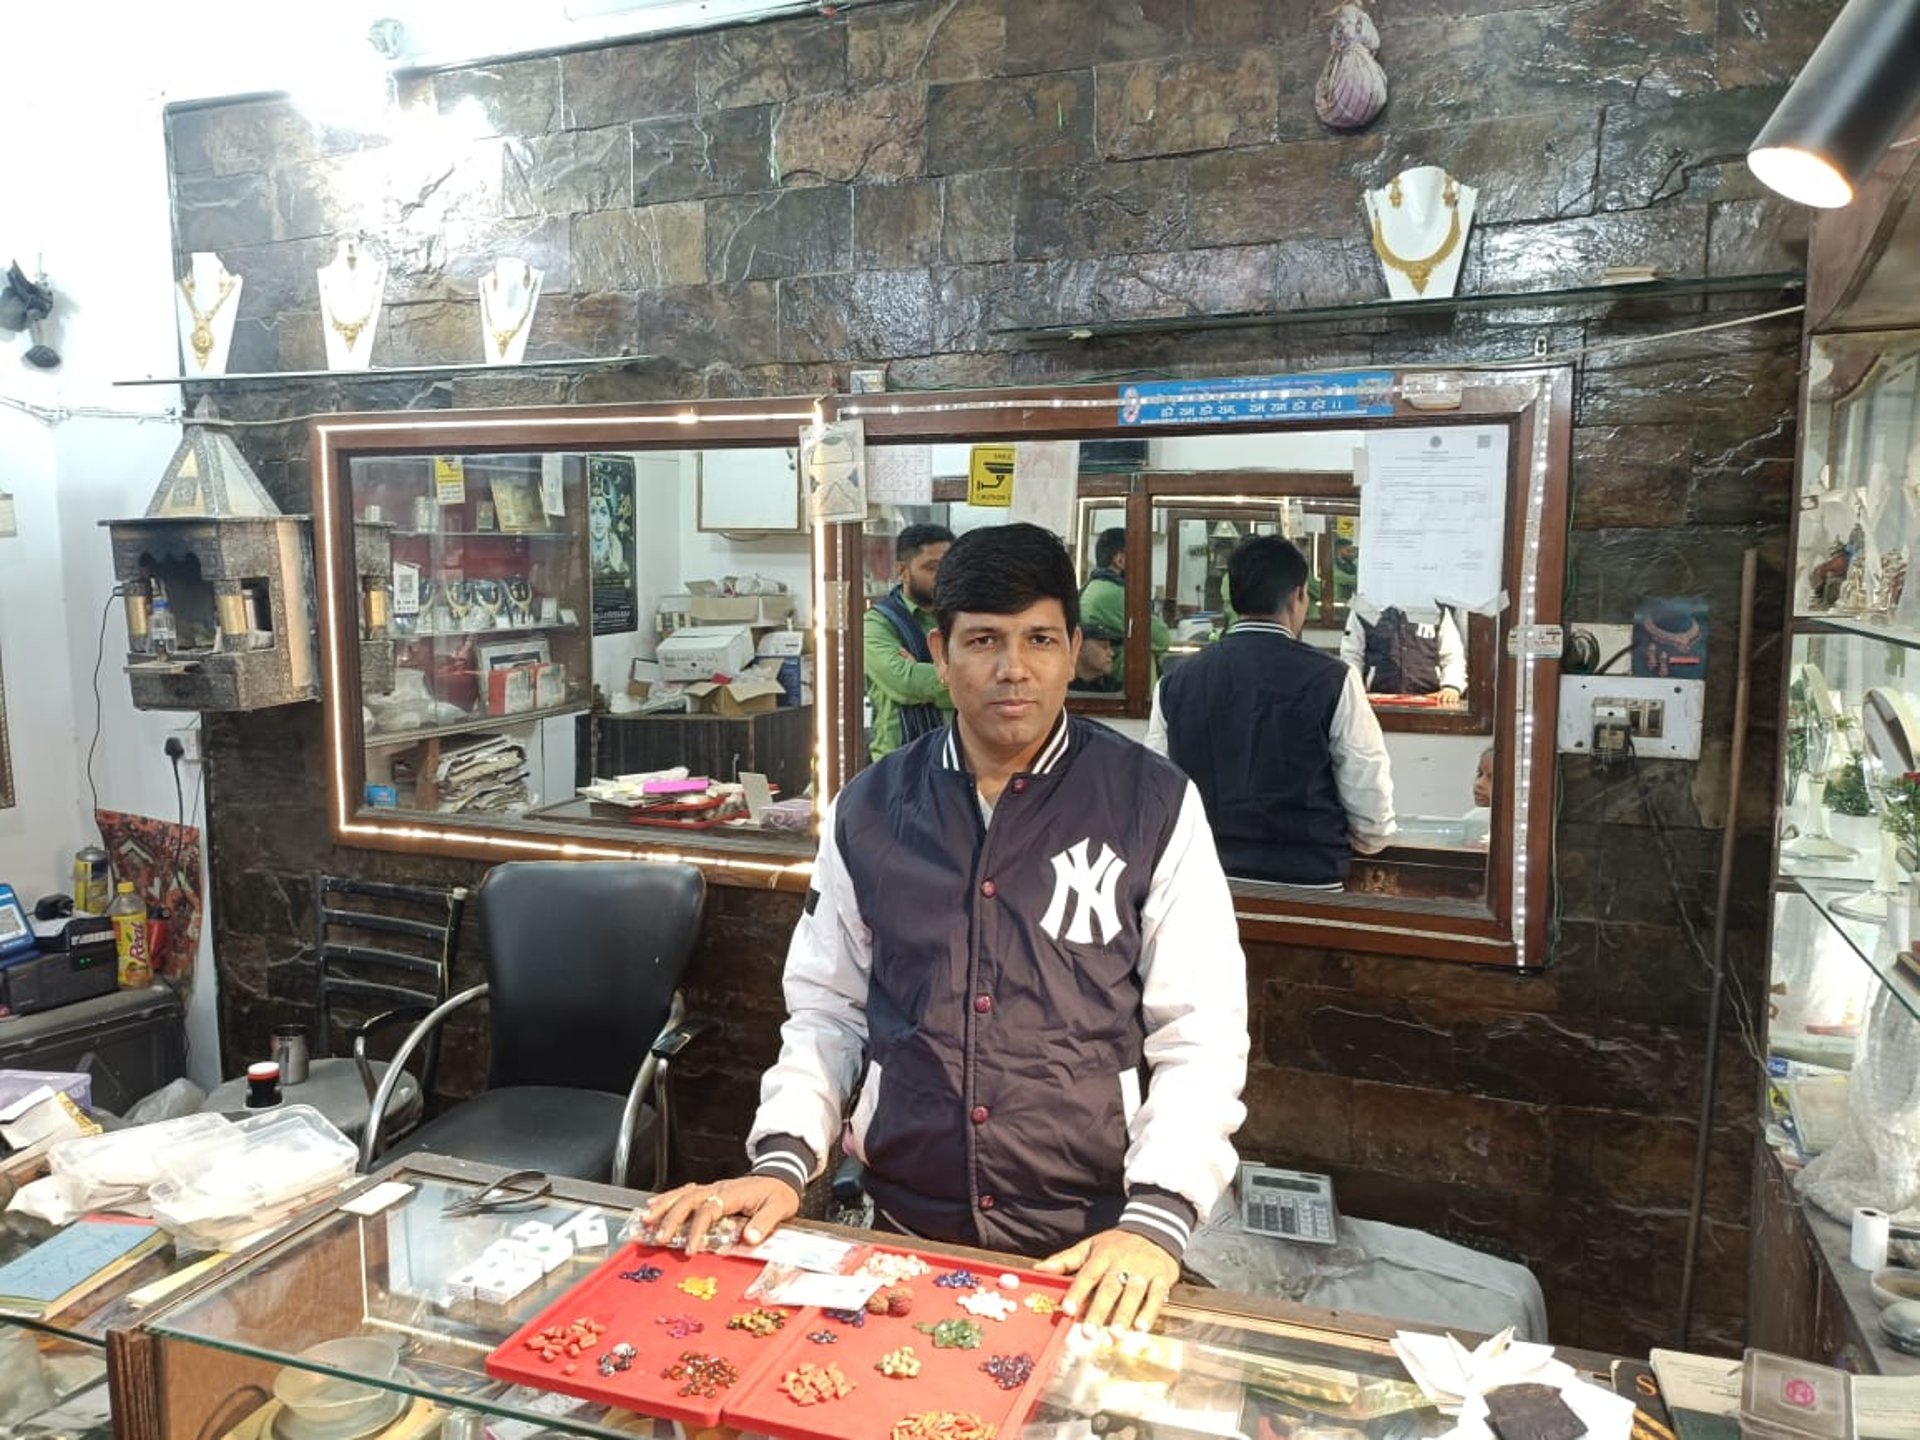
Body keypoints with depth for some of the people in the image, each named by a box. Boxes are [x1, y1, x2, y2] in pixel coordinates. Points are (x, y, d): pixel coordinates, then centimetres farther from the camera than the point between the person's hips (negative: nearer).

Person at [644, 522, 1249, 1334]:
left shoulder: (1153, 807, -6)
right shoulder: (869, 810, 2)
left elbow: (1200, 1035, -7)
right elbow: (827, 1009, 8)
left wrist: (1156, 1222, -17)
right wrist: (783, 1162, -5)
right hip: (903, 1233, 2)